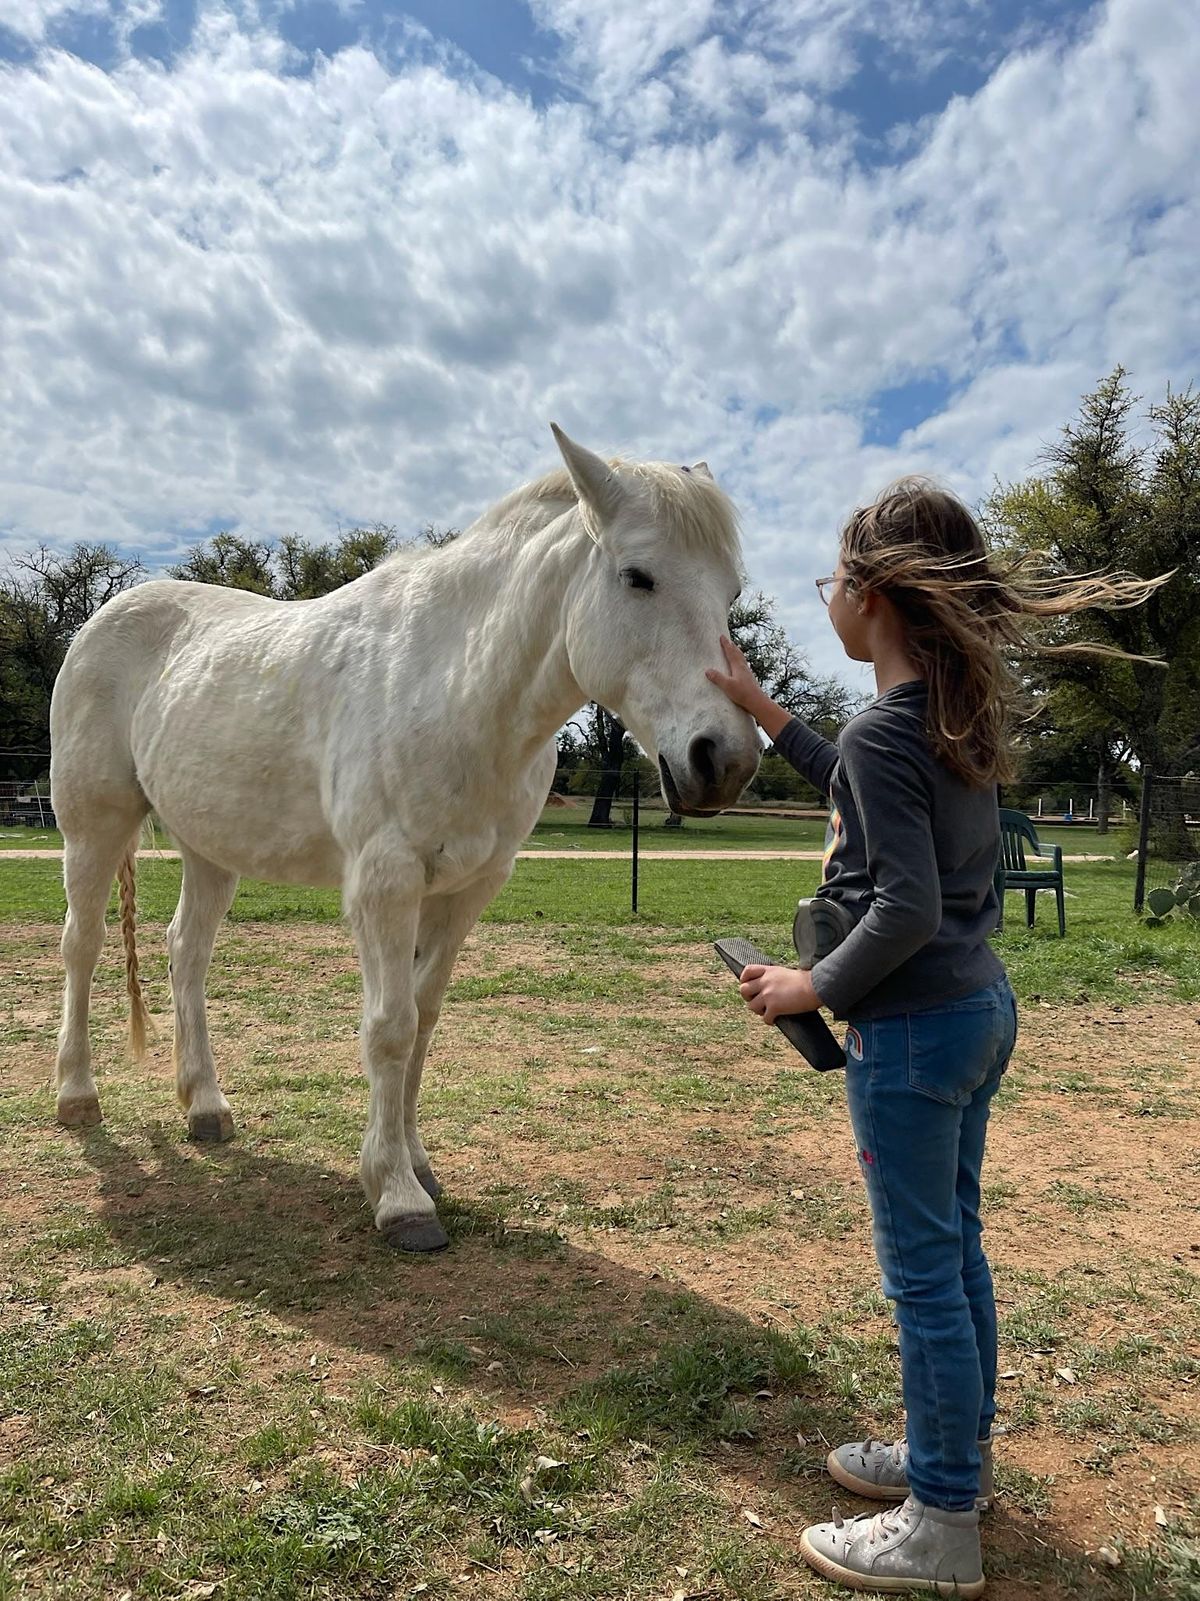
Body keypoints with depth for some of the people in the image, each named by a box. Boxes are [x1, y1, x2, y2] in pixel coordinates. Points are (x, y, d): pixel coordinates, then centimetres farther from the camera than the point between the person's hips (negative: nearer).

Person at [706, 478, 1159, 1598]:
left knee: (921, 1269, 4)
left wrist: (814, 988, -13)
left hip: (913, 1027, -9)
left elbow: (907, 908, -26)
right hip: (982, 1006, 9)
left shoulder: (884, 728, -20)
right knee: (955, 1245, 21)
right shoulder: (960, 713, 7)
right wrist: (758, 705, 21)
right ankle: (956, 1452, 39)